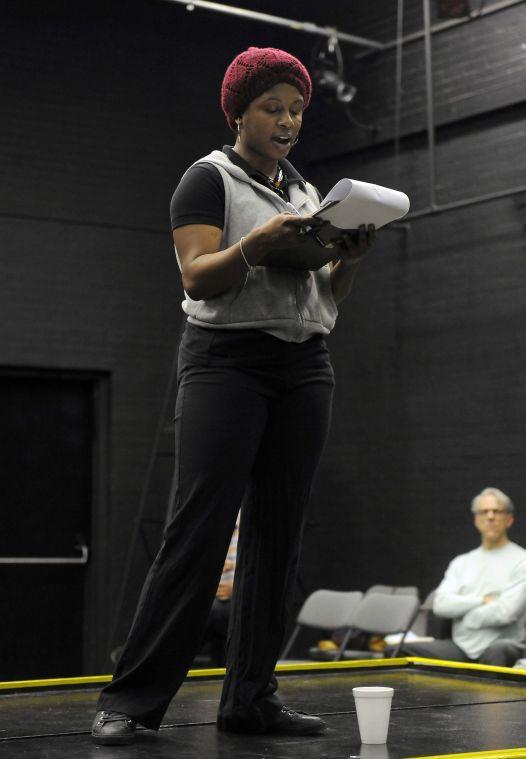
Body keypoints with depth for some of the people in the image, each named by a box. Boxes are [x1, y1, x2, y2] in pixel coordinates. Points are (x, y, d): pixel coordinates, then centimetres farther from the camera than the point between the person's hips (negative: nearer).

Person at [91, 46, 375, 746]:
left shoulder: (307, 191, 21)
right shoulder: (210, 178, 2)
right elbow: (198, 277, -9)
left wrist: (349, 258, -1)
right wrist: (257, 243, -25)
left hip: (304, 368, 6)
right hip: (227, 359, -6)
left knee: (277, 535, 2)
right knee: (199, 529, -13)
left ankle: (250, 697, 7)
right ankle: (132, 699, -9)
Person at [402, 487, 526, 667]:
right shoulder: (462, 562, 18)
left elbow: (505, 612, -12)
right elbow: (441, 605, 3)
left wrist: (463, 612, 1)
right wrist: (482, 600, -8)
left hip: (501, 645, -4)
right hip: (460, 645, 4)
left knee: (497, 652, -41)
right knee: (406, 649, -20)